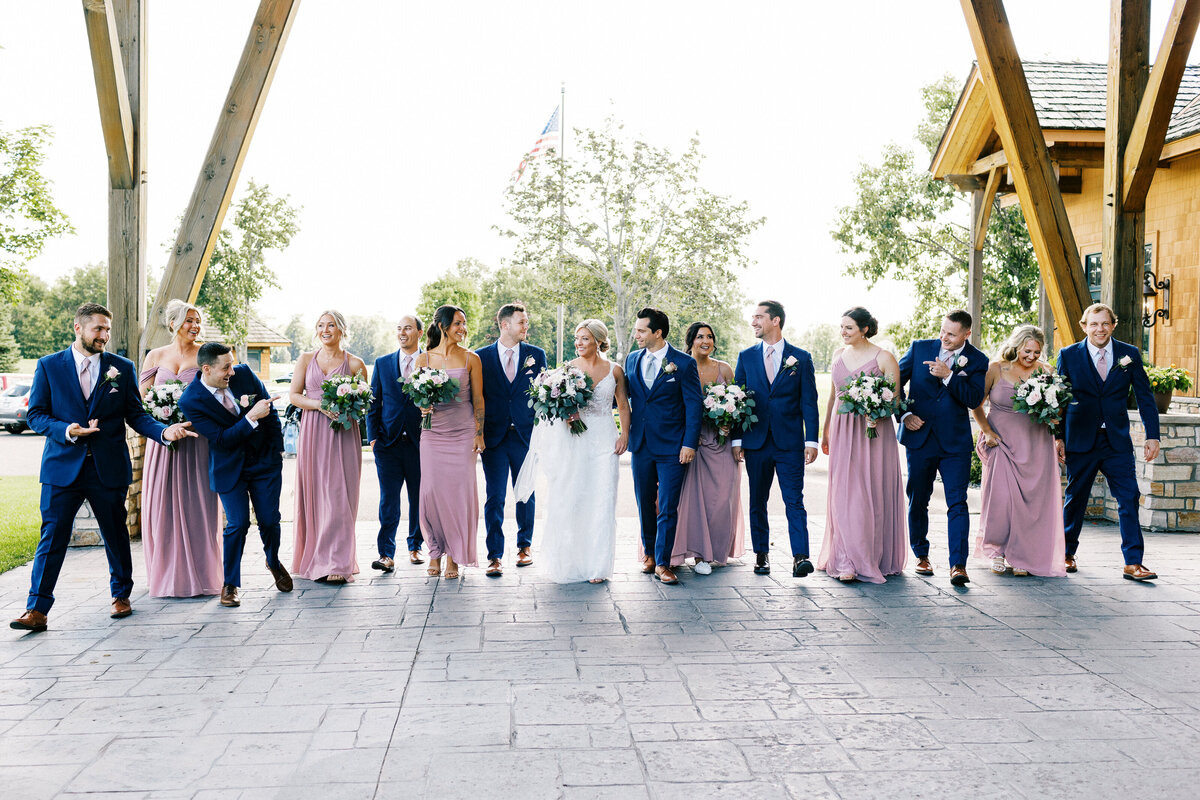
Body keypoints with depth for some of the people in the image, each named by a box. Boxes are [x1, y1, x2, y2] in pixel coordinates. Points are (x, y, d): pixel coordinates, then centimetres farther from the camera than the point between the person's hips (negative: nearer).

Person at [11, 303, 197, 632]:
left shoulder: (122, 368, 5)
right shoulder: (49, 365, 4)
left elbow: (136, 415, 5)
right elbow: (35, 414, 2)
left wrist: (164, 431, -13)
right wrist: (66, 430, -17)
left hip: (109, 468, 1)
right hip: (62, 468, -1)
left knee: (116, 534, 11)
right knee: (52, 538, -2)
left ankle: (121, 595, 29)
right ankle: (37, 610, 3)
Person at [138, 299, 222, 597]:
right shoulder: (156, 356, 9)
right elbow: (142, 397, 9)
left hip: (197, 439, -2)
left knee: (197, 503, -1)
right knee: (162, 503, 2)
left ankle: (199, 574, 6)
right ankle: (167, 576, 12)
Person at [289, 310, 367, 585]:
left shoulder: (354, 363, 4)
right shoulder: (306, 359, 10)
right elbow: (294, 395, 6)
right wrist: (320, 405, -11)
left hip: (343, 435, -2)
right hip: (312, 433, 2)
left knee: (338, 497, -6)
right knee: (313, 495, 4)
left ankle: (336, 564, -4)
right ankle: (313, 557, 17)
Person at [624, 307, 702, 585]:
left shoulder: (684, 363, -6)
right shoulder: (632, 359, 8)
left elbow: (694, 405, -6)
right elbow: (624, 394, 14)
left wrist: (690, 444, -11)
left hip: (672, 447, -4)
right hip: (641, 445, 4)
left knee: (668, 508, -2)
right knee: (645, 504, 14)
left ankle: (662, 563, 6)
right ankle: (649, 553, 31)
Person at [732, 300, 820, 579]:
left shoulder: (801, 358, 3)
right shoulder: (746, 357, 8)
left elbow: (809, 402, 1)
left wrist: (811, 441, -6)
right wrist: (736, 440, 2)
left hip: (790, 442, -2)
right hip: (755, 441, 2)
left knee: (794, 501, -6)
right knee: (757, 502, 9)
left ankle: (800, 556, -7)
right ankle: (761, 554, 19)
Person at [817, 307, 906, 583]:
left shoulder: (884, 358, -4)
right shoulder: (839, 354, 11)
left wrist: (877, 414, -24)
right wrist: (826, 431, 20)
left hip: (873, 433, -4)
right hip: (842, 432, 4)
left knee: (872, 495, -2)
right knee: (844, 495, 2)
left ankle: (874, 558, 7)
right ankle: (848, 561, 8)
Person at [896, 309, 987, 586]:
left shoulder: (977, 361, 0)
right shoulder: (920, 348, 3)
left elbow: (974, 399, -11)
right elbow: (896, 381, 8)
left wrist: (948, 375, -21)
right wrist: (904, 414, -4)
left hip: (955, 442, -1)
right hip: (919, 437, 2)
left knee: (957, 503, -9)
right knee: (917, 501, 11)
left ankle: (958, 565, -8)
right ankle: (921, 556, 28)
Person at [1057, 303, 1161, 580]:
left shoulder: (1130, 354, 4)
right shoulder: (1068, 355, 0)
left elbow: (1145, 397, 7)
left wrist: (1152, 435, 1)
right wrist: (1057, 437, -2)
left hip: (1117, 441, 1)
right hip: (1080, 441, -1)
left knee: (1129, 498, -3)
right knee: (1076, 499, 9)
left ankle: (1133, 562, 3)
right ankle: (1067, 553, 25)